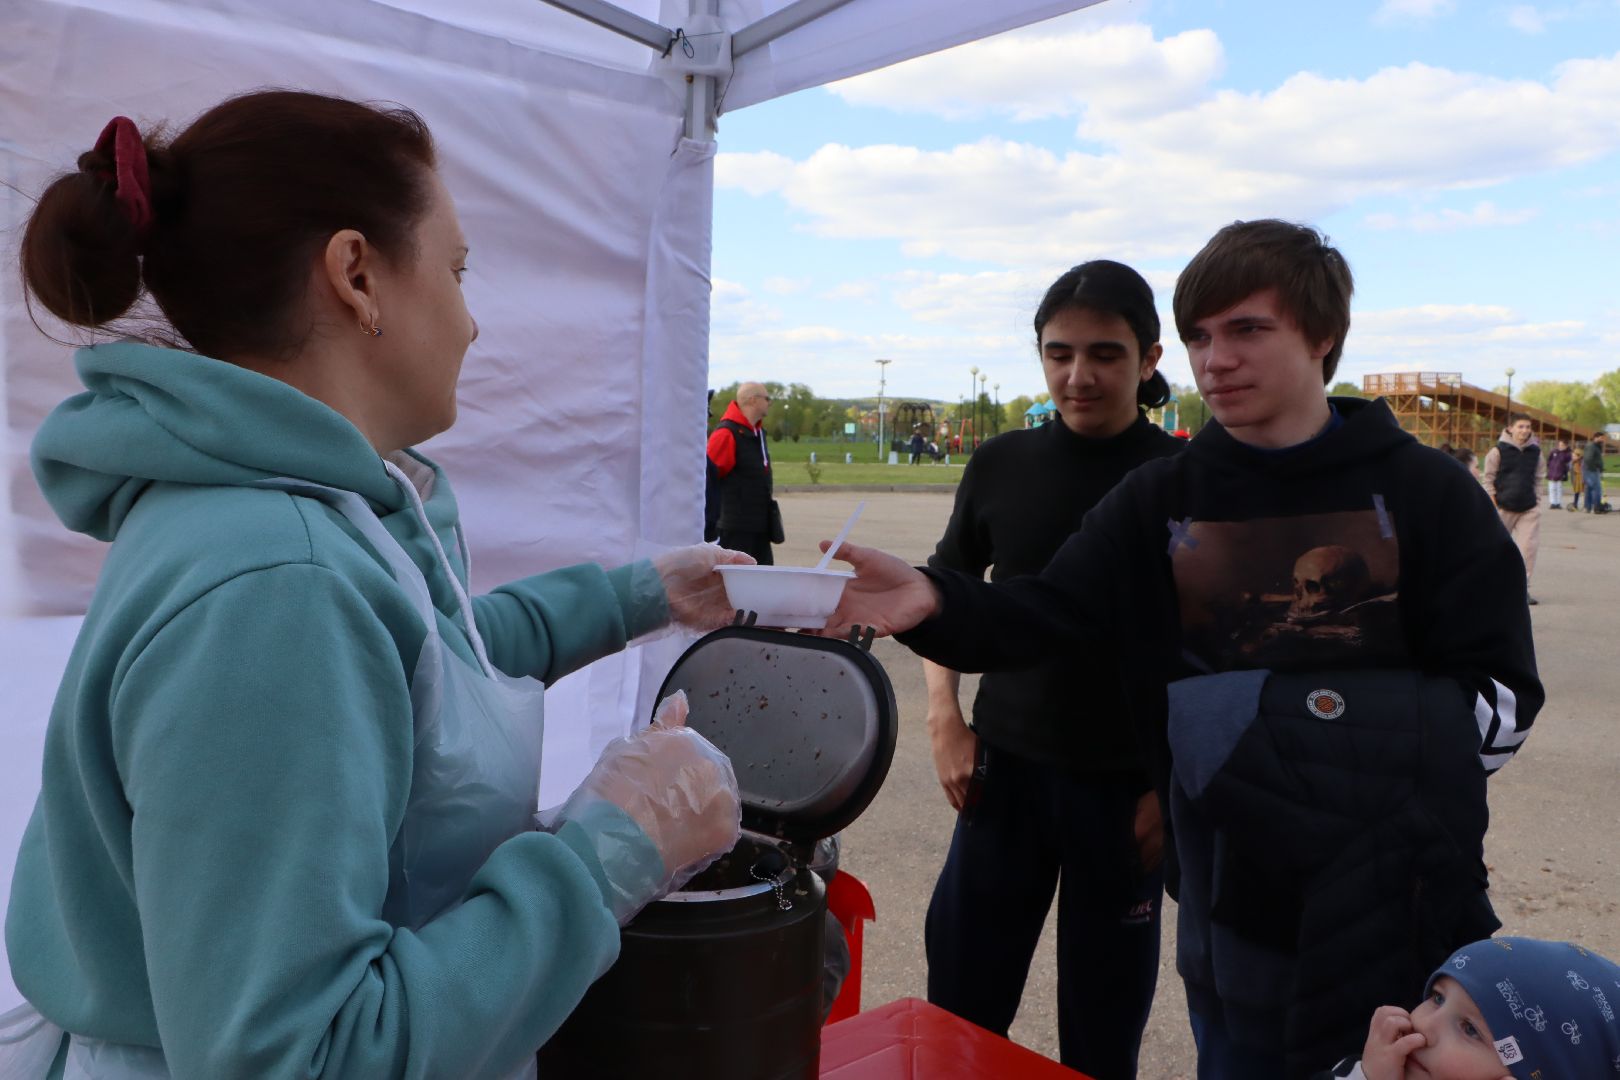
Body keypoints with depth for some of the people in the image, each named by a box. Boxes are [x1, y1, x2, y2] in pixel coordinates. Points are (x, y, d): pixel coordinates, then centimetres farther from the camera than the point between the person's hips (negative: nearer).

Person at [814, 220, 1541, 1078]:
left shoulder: (1424, 490, -6)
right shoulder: (1159, 499, 0)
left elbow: (1503, 704, -8)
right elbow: (1042, 613, -11)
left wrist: (1282, 712, -20)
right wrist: (930, 601, -32)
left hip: (1402, 903, -1)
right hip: (1236, 911, 1)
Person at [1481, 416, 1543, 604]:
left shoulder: (1535, 451, 6)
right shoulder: (1499, 450, -5)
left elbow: (1538, 478, 16)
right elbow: (1488, 477, -1)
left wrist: (1537, 500, 8)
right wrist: (1493, 500, -6)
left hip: (1529, 510, 3)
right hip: (1503, 508, -3)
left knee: (1528, 547, -5)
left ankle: (1523, 587, 2)